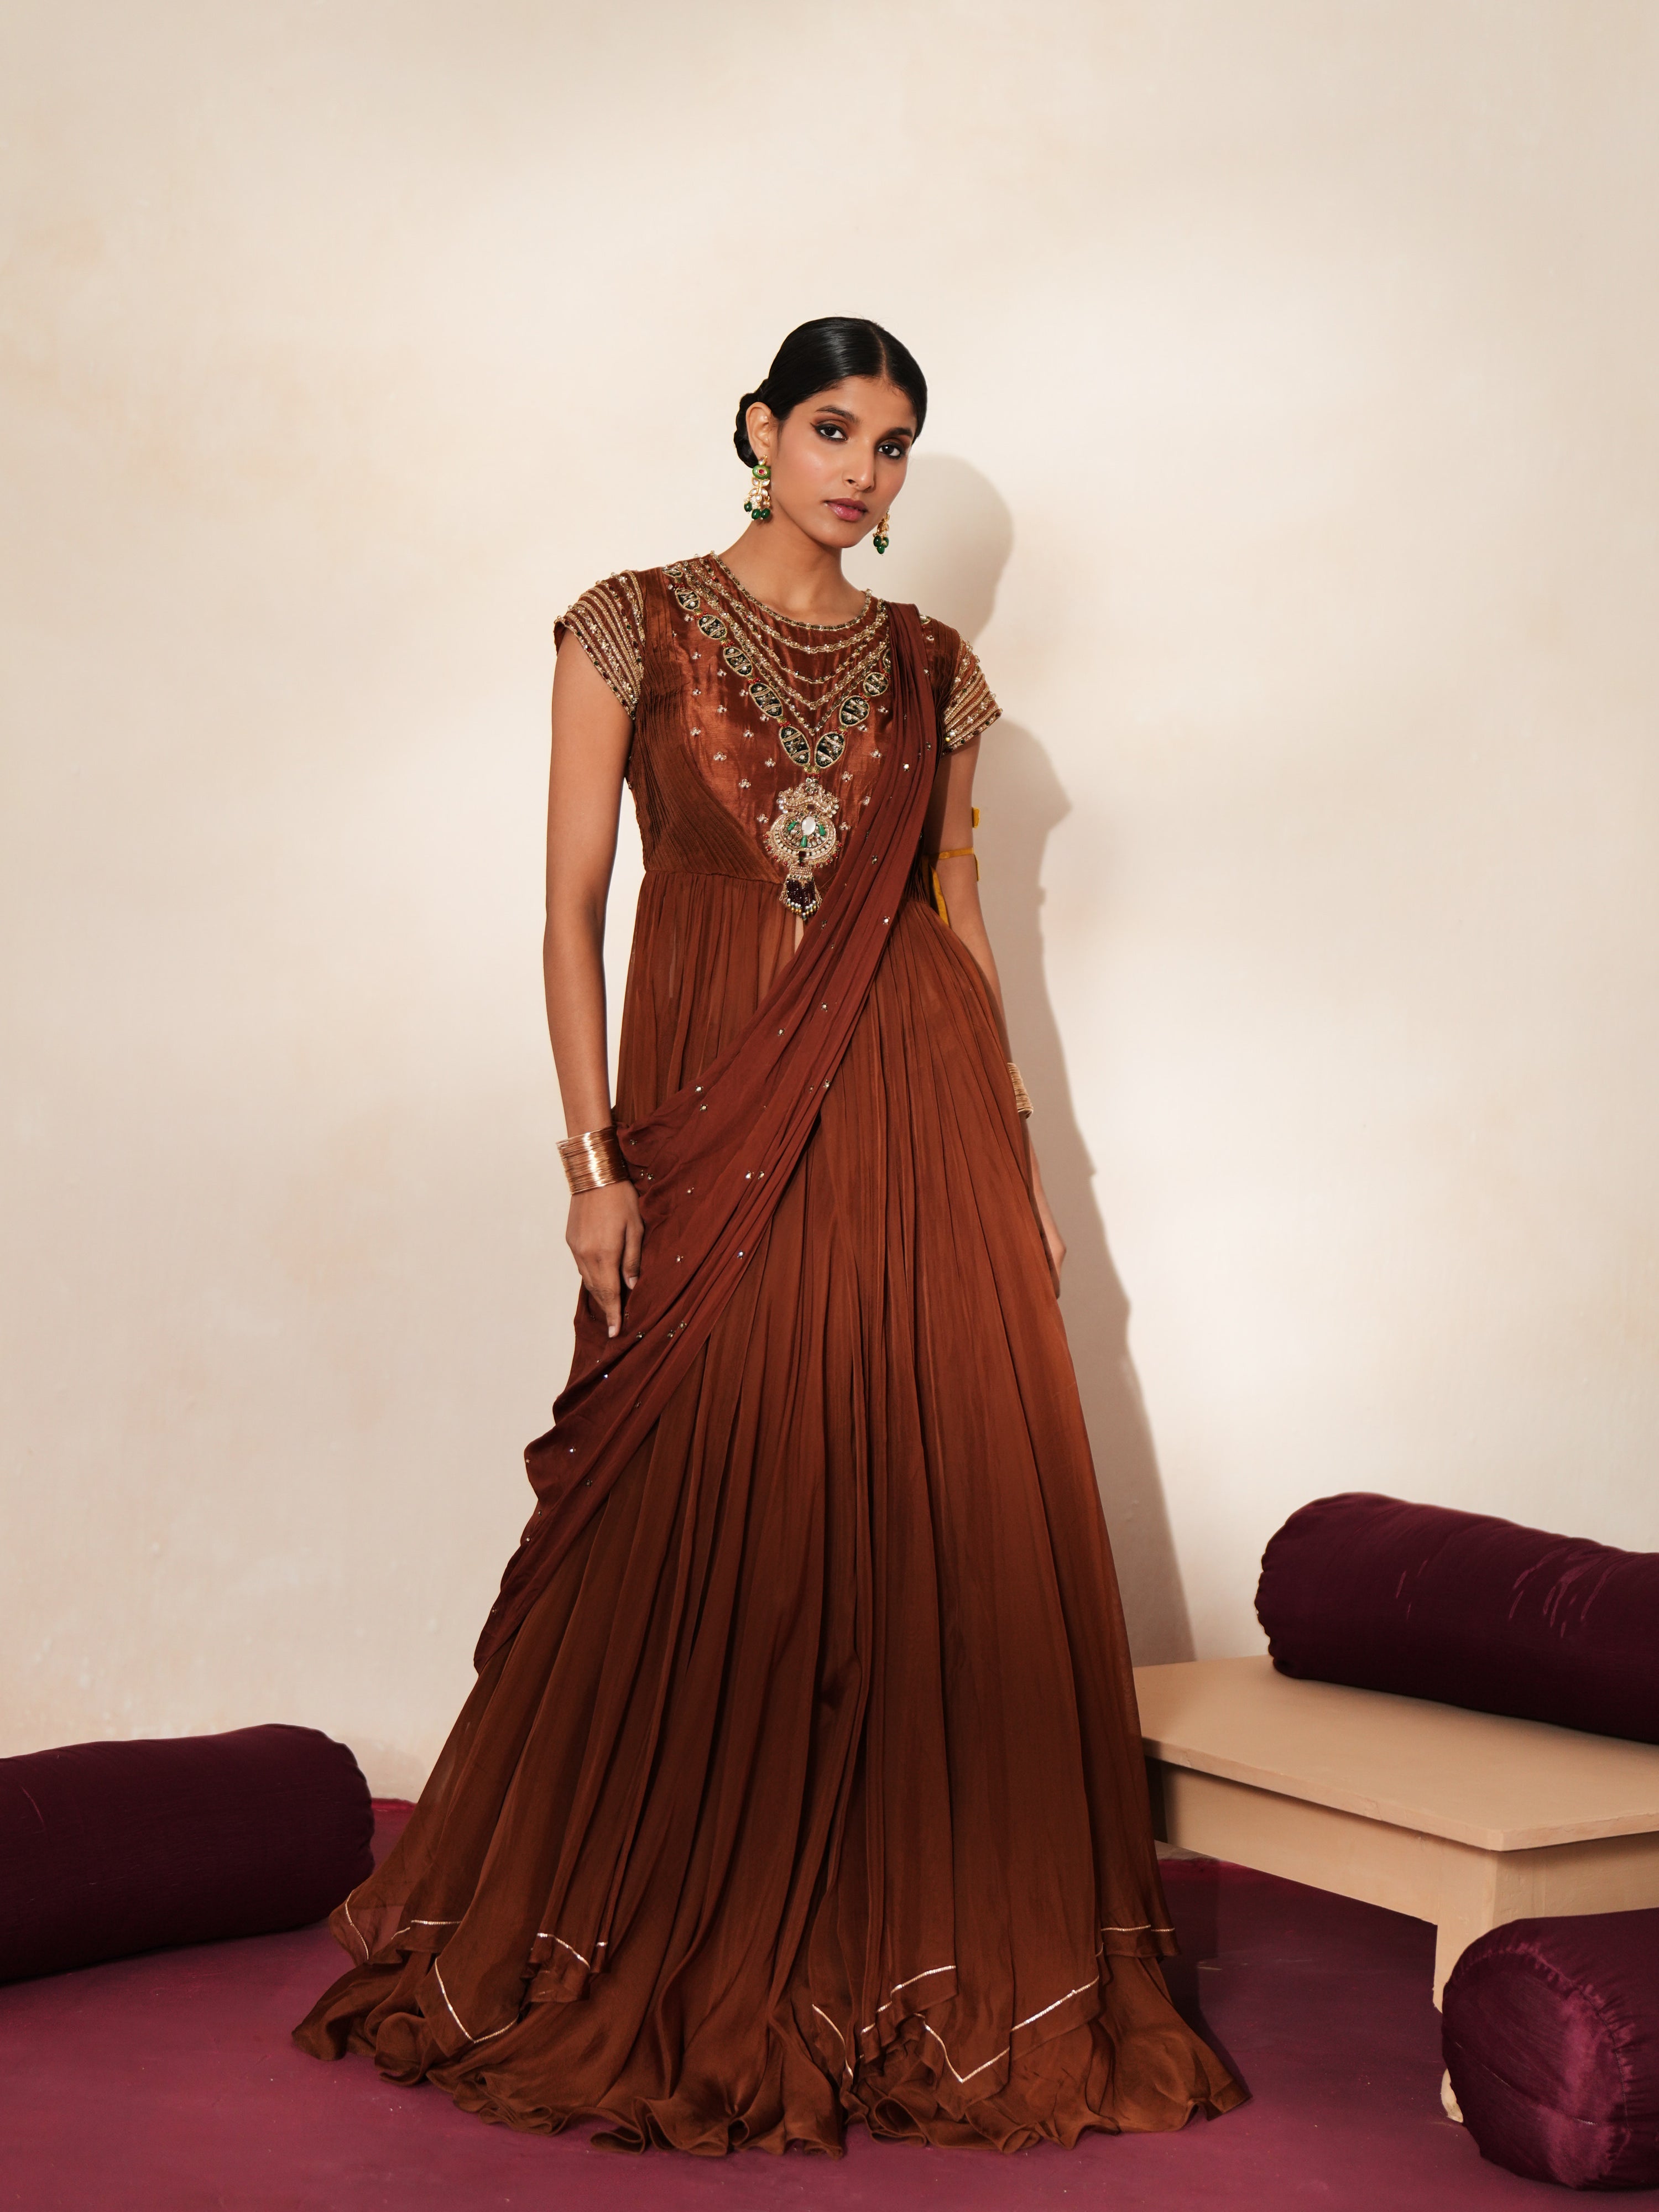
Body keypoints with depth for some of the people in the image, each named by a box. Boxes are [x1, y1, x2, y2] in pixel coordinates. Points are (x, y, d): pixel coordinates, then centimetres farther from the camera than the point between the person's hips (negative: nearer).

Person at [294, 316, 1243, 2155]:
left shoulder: (929, 668, 11)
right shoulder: (634, 629, 2)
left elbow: (958, 908, 13)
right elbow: (573, 905, -1)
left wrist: (1015, 1153, 8)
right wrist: (595, 1156, -8)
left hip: (912, 1125, 3)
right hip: (712, 1130, -2)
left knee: (946, 1535, 2)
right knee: (706, 1541, 3)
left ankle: (934, 1957, 16)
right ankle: (679, 1964, 20)